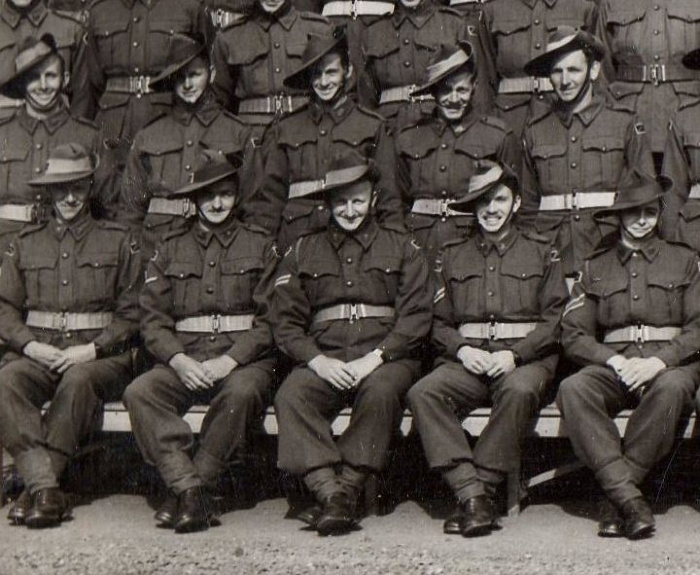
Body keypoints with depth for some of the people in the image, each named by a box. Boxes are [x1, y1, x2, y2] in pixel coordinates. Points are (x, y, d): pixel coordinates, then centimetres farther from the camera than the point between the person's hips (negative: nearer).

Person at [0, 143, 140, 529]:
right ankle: (45, 487, -38)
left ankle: (35, 487, -31)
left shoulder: (118, 242, 12)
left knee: (78, 381, -37)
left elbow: (131, 312, 5)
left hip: (99, 357, -2)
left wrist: (93, 349, -10)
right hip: (37, 354, 2)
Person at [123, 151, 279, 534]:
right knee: (139, 392, -27)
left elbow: (270, 319, 2)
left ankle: (195, 487, -24)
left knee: (242, 392, -36)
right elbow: (152, 318, 9)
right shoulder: (171, 249, 18)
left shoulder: (260, 246, 12)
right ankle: (190, 489, -31)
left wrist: (229, 360, -13)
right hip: (184, 358, 2)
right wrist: (179, 360, -11)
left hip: (244, 357, -2)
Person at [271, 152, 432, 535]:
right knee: (290, 396, -30)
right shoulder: (303, 252, 20)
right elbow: (285, 322, 10)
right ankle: (329, 493, -37)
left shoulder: (401, 249, 16)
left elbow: (416, 315, 4)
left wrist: (373, 358, -12)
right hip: (323, 357, 2)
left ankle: (347, 489, -29)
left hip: (386, 356, -1)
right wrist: (318, 360, -9)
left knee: (380, 391, -36)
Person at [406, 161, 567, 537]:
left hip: (525, 359, -2)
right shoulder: (453, 256, 20)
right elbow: (439, 322, 16)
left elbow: (556, 319, 4)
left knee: (519, 391, -38)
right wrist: (462, 350, -6)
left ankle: (482, 487, -29)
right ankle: (472, 492, -34)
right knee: (422, 394, -28)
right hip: (467, 360, 2)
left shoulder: (541, 253, 14)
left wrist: (515, 354, -11)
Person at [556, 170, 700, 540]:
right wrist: (616, 361, -11)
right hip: (613, 363, 1)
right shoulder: (595, 267, 18)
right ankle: (629, 497, -37)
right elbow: (573, 335, 8)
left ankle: (616, 498, -30)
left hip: (670, 363, -1)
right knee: (572, 389, -32)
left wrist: (659, 361, -15)